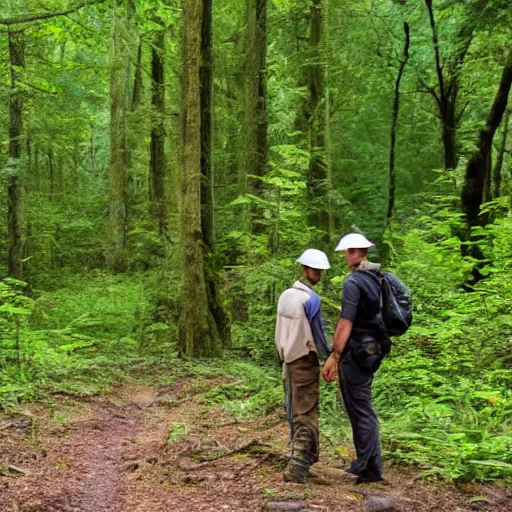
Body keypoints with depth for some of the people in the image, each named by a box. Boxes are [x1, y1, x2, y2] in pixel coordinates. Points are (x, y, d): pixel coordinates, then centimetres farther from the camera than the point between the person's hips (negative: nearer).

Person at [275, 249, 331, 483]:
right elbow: (317, 334, -11)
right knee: (306, 414, -5)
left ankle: (298, 460, 20)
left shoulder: (285, 295, 7)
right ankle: (297, 467, -12)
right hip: (305, 361, -7)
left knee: (294, 413, 14)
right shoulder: (311, 299, -15)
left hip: (288, 359, 7)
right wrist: (330, 356, 2)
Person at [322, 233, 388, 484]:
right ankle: (372, 466, 21)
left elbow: (346, 323, -20)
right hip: (372, 350, 9)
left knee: (360, 409, -1)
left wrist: (334, 357, -17)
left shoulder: (353, 281, -16)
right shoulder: (377, 278, 10)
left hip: (355, 352, -9)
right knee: (364, 408, 16)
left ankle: (367, 467, 5)